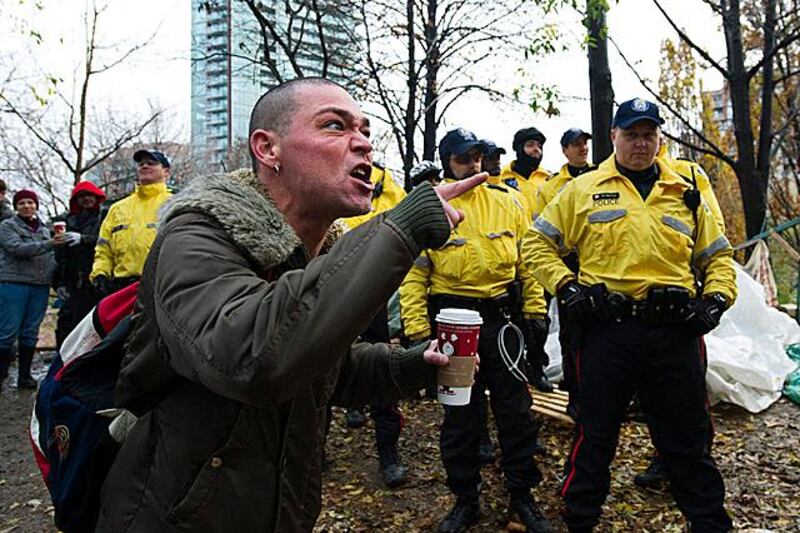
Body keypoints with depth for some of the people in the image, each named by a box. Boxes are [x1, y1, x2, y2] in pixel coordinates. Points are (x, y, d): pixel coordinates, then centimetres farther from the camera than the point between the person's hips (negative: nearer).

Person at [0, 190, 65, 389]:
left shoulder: (43, 229, 18)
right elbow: (18, 249, -14)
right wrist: (49, 244, -22)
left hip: (40, 287, 5)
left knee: (30, 333, 7)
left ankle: (25, 375, 14)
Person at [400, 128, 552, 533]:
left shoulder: (505, 202, 7)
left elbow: (528, 260, 10)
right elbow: (414, 273, -3)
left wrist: (535, 313, 6)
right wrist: (417, 331, -9)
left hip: (502, 317, 2)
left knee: (516, 409, 9)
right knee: (460, 414, 9)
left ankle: (522, 495, 28)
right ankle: (465, 500, 27)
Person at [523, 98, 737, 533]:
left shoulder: (685, 195, 15)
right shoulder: (584, 190, 7)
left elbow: (718, 256, 21)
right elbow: (537, 242, 7)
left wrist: (716, 299, 4)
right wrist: (565, 286, -6)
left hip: (676, 332, 3)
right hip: (608, 329, -2)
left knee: (688, 440, 14)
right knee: (595, 436, 9)